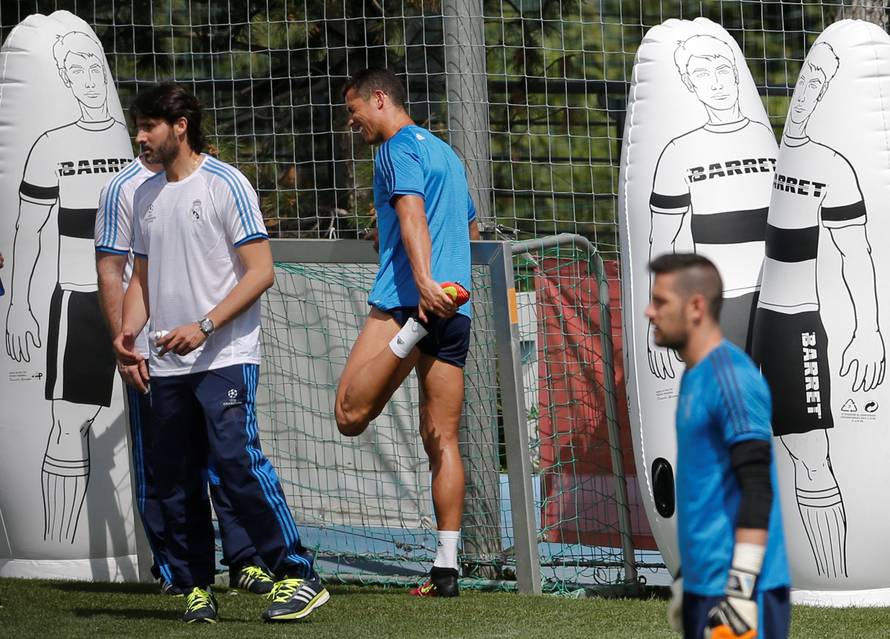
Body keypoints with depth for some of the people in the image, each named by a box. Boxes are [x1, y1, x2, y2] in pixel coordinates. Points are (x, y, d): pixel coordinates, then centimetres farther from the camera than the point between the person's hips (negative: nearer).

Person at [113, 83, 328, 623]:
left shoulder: (225, 184, -5)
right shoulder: (147, 195, 15)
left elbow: (260, 272, -9)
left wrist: (203, 326, -17)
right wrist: (128, 332, 4)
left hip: (225, 357, -7)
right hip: (167, 365, 7)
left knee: (238, 462, -17)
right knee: (174, 479, 4)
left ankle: (299, 577, -14)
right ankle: (196, 588, 13)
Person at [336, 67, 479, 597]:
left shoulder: (400, 147, -1)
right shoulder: (446, 153, 25)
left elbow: (412, 211, -18)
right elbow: (471, 228, 36)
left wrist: (423, 281, -31)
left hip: (406, 299, -8)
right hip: (457, 307, 8)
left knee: (350, 415, -15)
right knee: (443, 442, 4)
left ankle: (408, 338, -34)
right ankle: (447, 568, 0)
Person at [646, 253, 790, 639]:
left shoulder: (731, 377, -13)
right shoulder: (694, 377, 16)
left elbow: (757, 490, -19)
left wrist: (741, 588, -23)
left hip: (737, 591, -10)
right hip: (705, 588, 10)